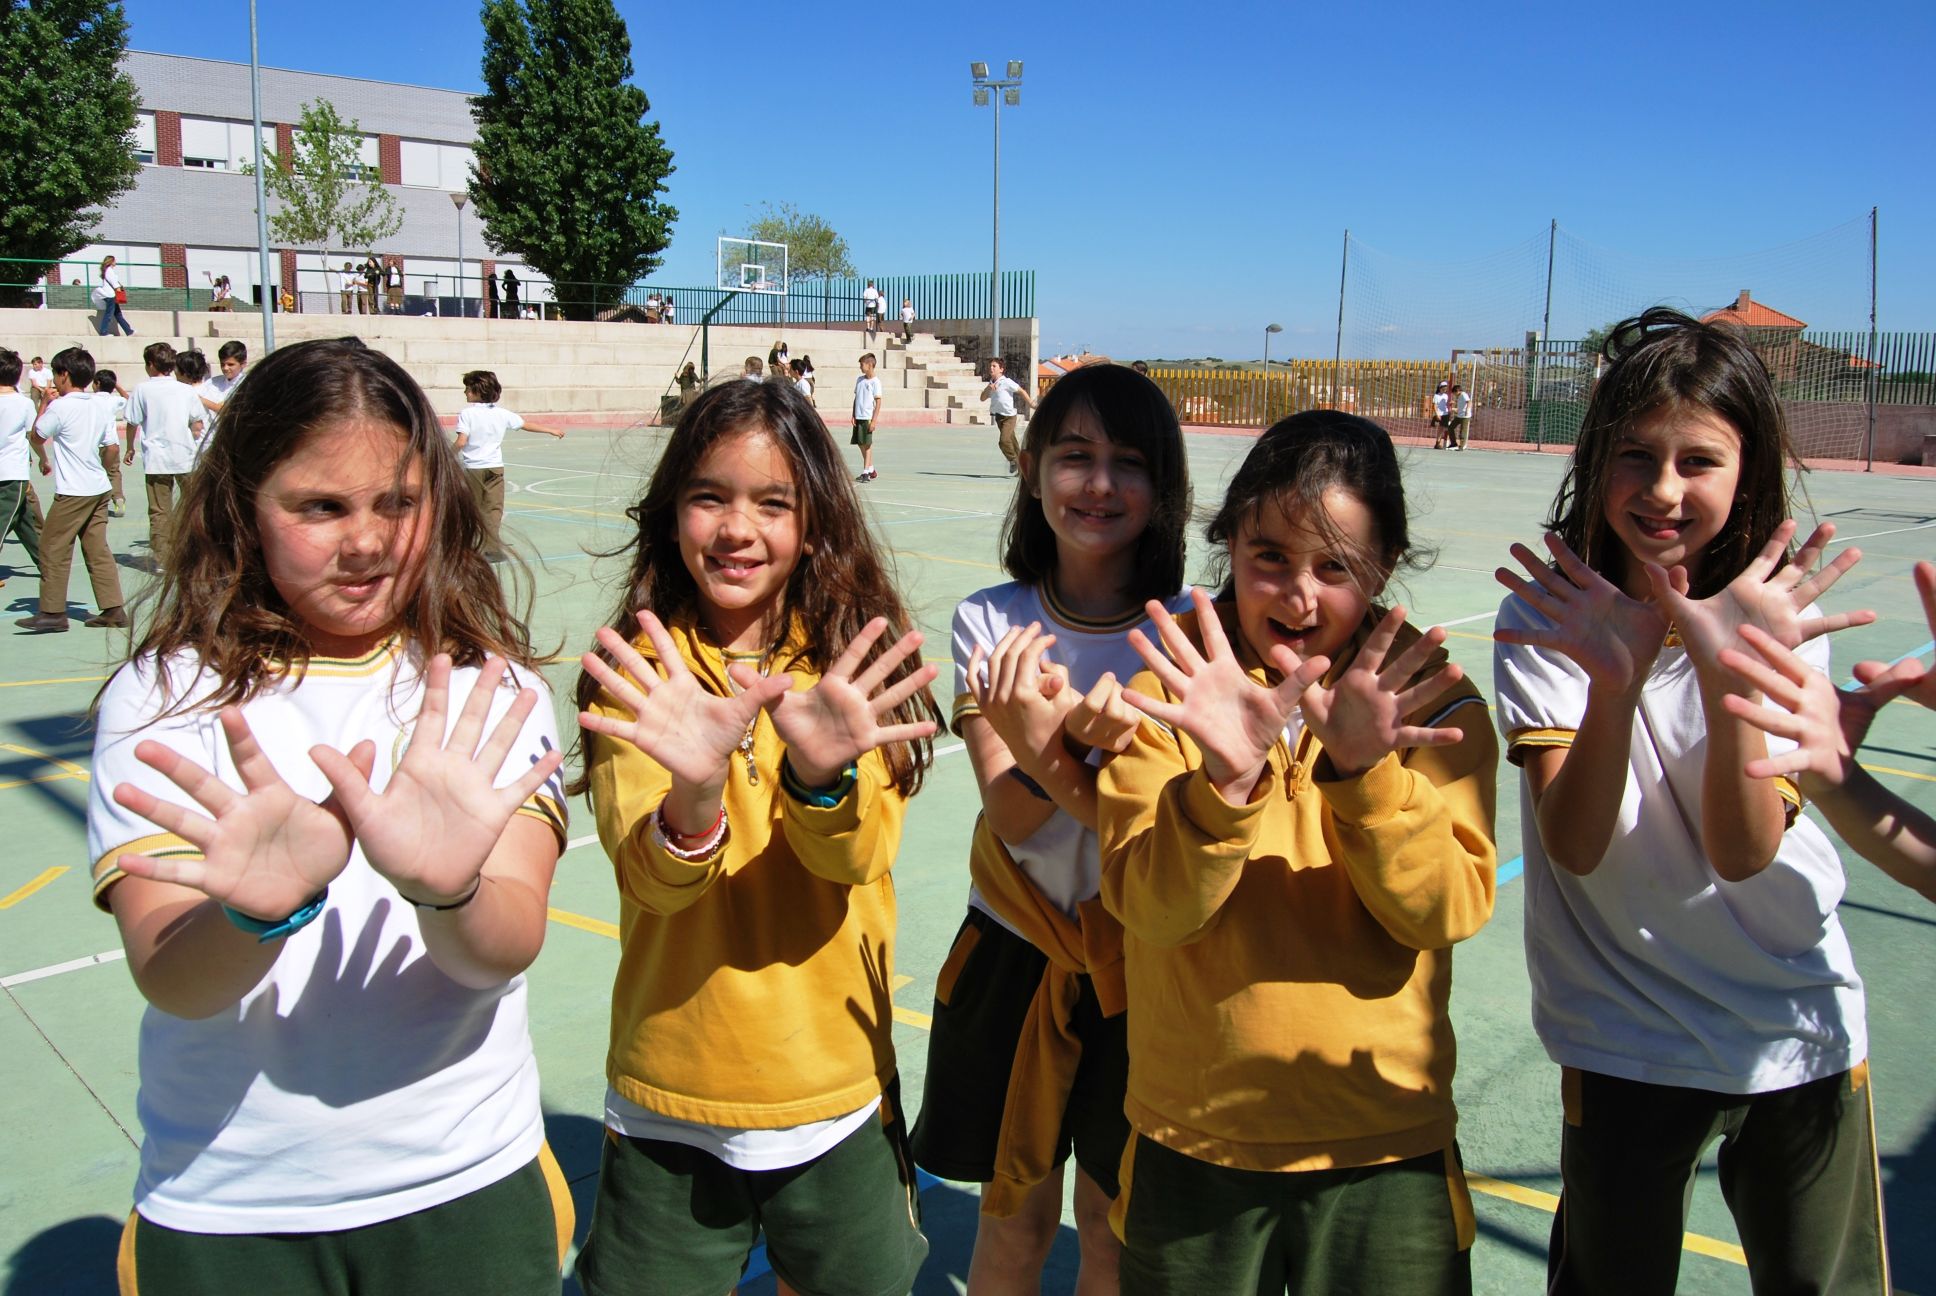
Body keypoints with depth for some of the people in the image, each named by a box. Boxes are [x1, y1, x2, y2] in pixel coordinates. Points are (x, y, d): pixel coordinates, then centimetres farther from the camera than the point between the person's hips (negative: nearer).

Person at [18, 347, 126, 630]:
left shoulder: (60, 407, -12)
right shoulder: (103, 406, 5)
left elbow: (37, 437, -1)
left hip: (72, 492, -7)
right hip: (99, 488, 7)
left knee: (52, 548, 1)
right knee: (97, 549, 9)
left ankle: (52, 612, 2)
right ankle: (113, 609, 7)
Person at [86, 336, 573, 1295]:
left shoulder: (485, 689, -7)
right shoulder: (163, 695, -8)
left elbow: (507, 946, -18)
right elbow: (169, 981, -18)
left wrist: (445, 894, -39)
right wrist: (261, 910, -38)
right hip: (223, 1209, 0)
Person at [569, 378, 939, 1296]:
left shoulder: (854, 660, -5)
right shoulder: (636, 669, -7)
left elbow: (858, 857, -19)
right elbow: (649, 879, -22)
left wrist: (822, 776, -41)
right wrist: (692, 800, -43)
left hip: (838, 1092, 1)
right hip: (670, 1100, 0)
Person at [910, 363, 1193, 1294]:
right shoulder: (990, 622, -8)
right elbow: (1010, 818, -15)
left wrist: (1056, 750, -36)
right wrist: (1070, 742, -37)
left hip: (1141, 960, 0)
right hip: (1014, 951, 1)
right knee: (1014, 1216, 15)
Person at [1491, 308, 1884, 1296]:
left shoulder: (1776, 611, -9)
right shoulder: (1548, 614, -13)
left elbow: (1742, 853, -19)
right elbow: (1575, 847, -23)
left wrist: (1727, 675, -33)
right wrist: (1616, 682, -37)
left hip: (1803, 1030, 2)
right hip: (1625, 1044, -2)